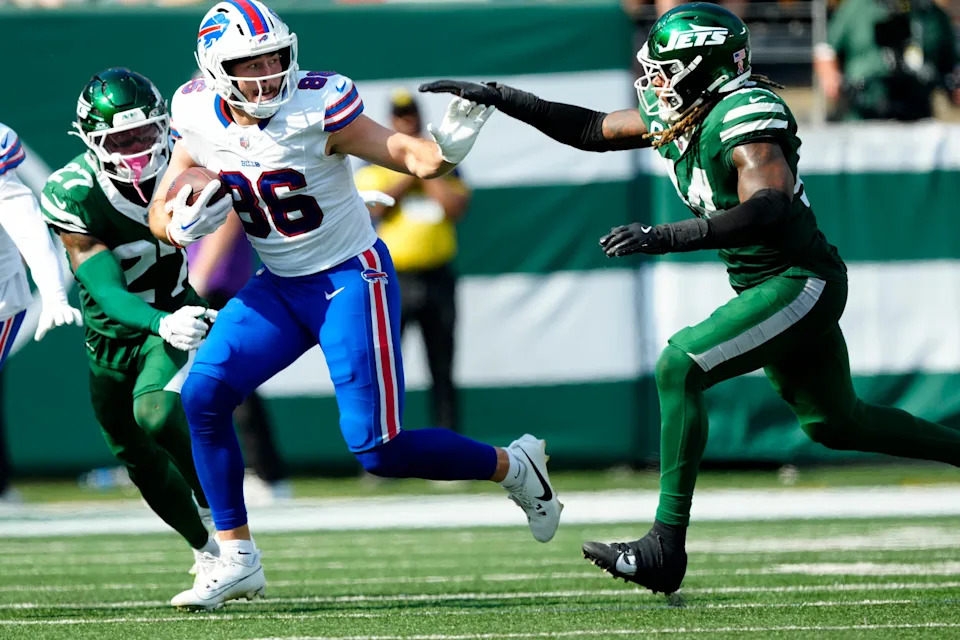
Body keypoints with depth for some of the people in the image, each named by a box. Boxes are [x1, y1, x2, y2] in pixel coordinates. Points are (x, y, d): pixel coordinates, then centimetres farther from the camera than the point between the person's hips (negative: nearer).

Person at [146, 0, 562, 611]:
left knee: (378, 450, -12)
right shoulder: (202, 120, -5)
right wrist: (183, 225, -21)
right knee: (204, 394, -12)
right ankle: (237, 561, -1)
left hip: (352, 278, -5)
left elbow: (409, 155, -17)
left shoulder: (315, 109, -20)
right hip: (281, 286, 6)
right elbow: (160, 212, 3)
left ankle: (512, 465, 14)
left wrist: (447, 147, -40)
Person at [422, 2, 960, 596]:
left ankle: (667, 547, -22)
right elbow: (593, 129, 16)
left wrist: (666, 237, -43)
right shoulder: (675, 115, 5)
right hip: (769, 286, 10)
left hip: (801, 282, -10)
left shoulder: (746, 117, -22)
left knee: (680, 367, -20)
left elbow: (765, 209, -37)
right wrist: (498, 97, 9)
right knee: (834, 424, 21)